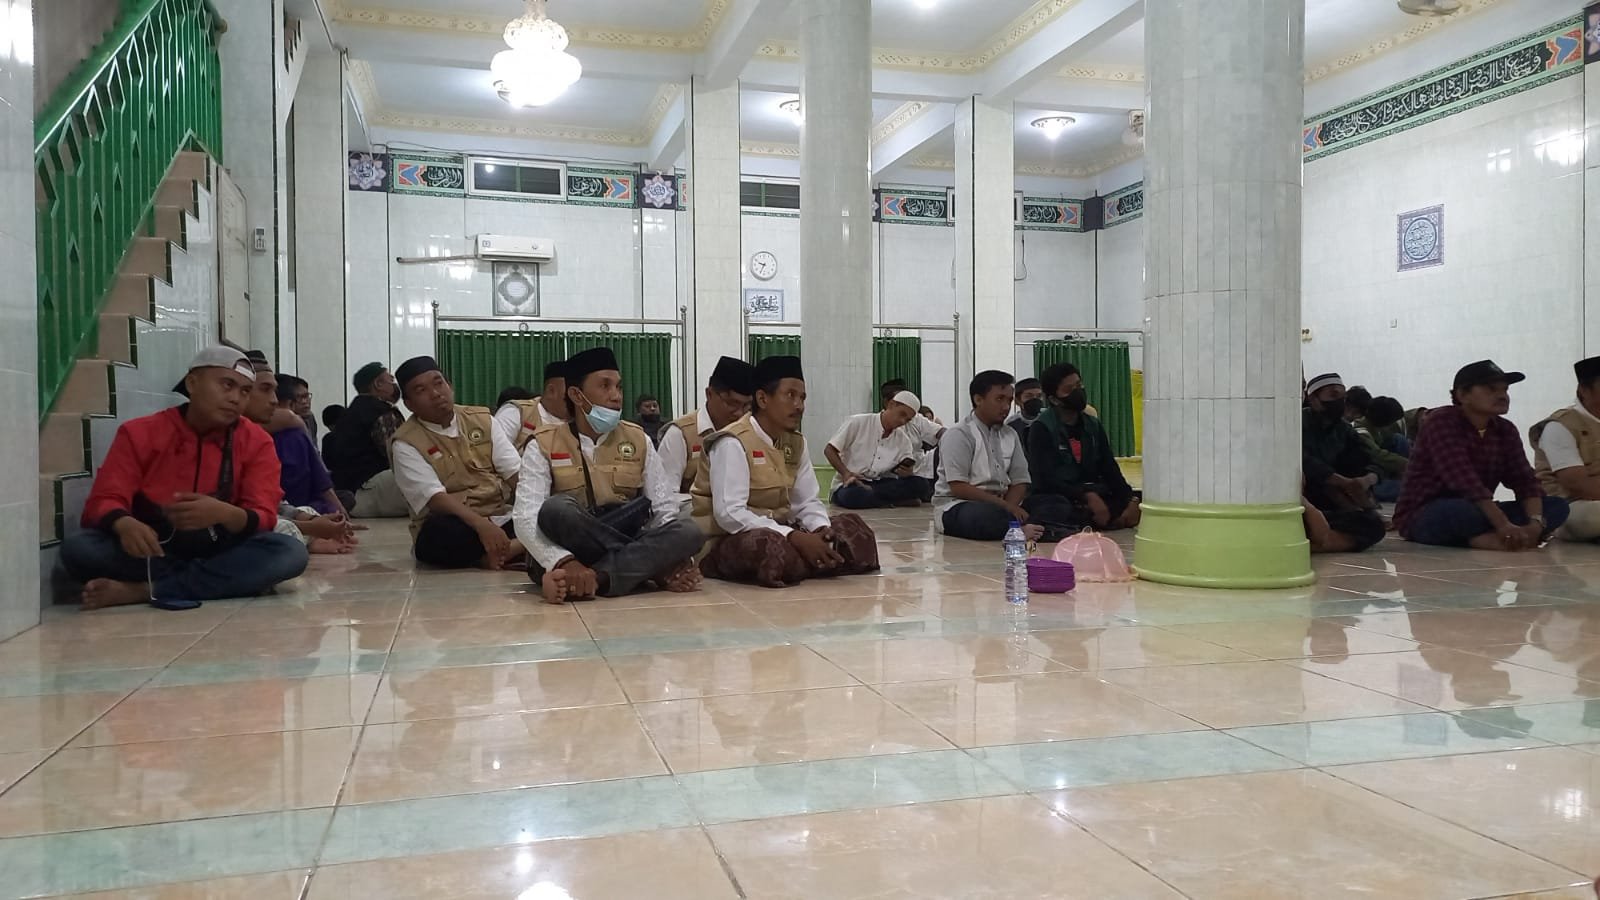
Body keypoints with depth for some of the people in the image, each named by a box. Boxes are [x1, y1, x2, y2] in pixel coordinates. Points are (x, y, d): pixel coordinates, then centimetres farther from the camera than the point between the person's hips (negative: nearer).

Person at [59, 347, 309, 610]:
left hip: (219, 555, 0)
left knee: (290, 552, -30)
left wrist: (224, 514, -34)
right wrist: (124, 524, -33)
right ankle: (223, 580, -22)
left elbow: (263, 518, -9)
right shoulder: (140, 433, -1)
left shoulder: (256, 442, -2)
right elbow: (103, 502, -8)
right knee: (77, 547, -27)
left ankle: (142, 591, -26)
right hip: (152, 554, 0)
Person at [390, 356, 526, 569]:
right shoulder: (406, 443, -4)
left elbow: (515, 472, 0)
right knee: (441, 532, -38)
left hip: (501, 518, 3)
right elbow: (435, 498, -18)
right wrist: (482, 525, -34)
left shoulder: (482, 420, 9)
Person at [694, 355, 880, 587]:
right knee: (772, 546, -38)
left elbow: (808, 502, 7)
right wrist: (796, 538, -31)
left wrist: (822, 530, -17)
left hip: (776, 531, 7)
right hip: (730, 540, -7)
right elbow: (729, 514, -27)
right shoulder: (733, 443, -18)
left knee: (851, 525, -3)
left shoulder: (796, 442, 7)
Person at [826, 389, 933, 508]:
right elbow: (829, 450, -3)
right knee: (852, 495, -42)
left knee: (921, 486, -21)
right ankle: (897, 501, -21)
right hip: (851, 485, -4)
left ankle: (869, 491, -23)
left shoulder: (904, 441, 10)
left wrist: (908, 472, -21)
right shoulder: (858, 423, -4)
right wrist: (846, 473, -20)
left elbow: (907, 471, 5)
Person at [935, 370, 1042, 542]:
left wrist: (1008, 507, -13)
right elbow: (958, 488, -15)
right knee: (988, 515, -41)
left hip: (999, 506, 6)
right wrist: (1005, 507, -19)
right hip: (956, 508, -6)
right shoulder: (958, 435, -7)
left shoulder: (1010, 435, 14)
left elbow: (1019, 482, 9)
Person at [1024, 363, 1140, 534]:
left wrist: (1130, 500, -11)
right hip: (1056, 499, -6)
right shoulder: (1041, 428, -5)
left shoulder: (1094, 425, 13)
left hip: (1094, 496, 6)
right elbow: (1044, 479, -13)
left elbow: (1110, 469, 8)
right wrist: (1087, 496, -25)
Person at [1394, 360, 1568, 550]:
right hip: (1423, 518, -8)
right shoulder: (1441, 422, -16)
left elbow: (1525, 481, -2)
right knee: (1462, 511, -41)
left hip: (1475, 512, 8)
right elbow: (1466, 483, -28)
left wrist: (1535, 522, -22)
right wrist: (1504, 525, -36)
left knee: (1557, 506, -8)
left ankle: (1487, 538, -27)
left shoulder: (1505, 431, 7)